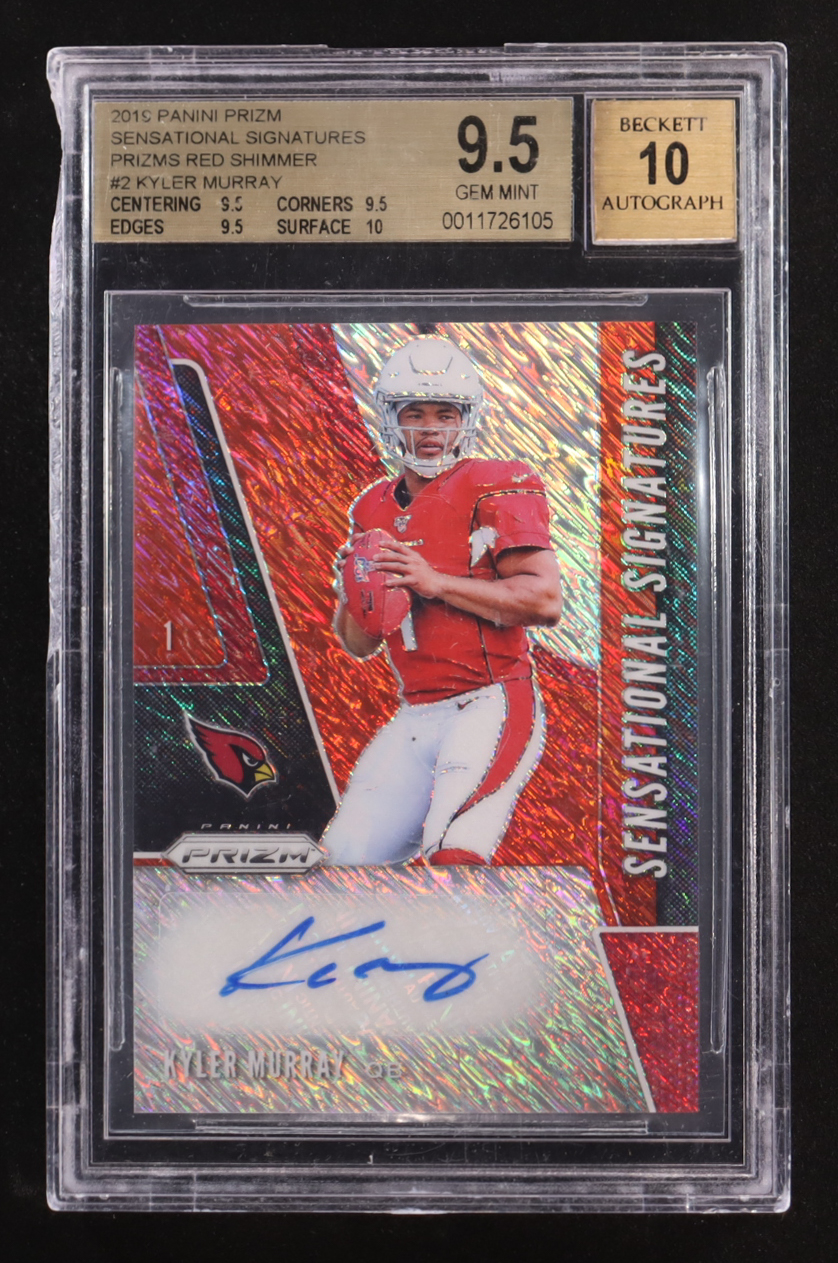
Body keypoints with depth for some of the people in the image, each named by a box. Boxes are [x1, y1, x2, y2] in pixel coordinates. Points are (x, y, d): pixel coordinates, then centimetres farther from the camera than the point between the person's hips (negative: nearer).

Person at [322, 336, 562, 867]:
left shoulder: (495, 487, -3)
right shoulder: (374, 510, 16)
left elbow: (545, 600, -14)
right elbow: (359, 645, 20)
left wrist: (435, 583, -17)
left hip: (490, 705, -6)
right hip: (415, 719, 6)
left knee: (455, 851, -25)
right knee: (350, 853, 2)